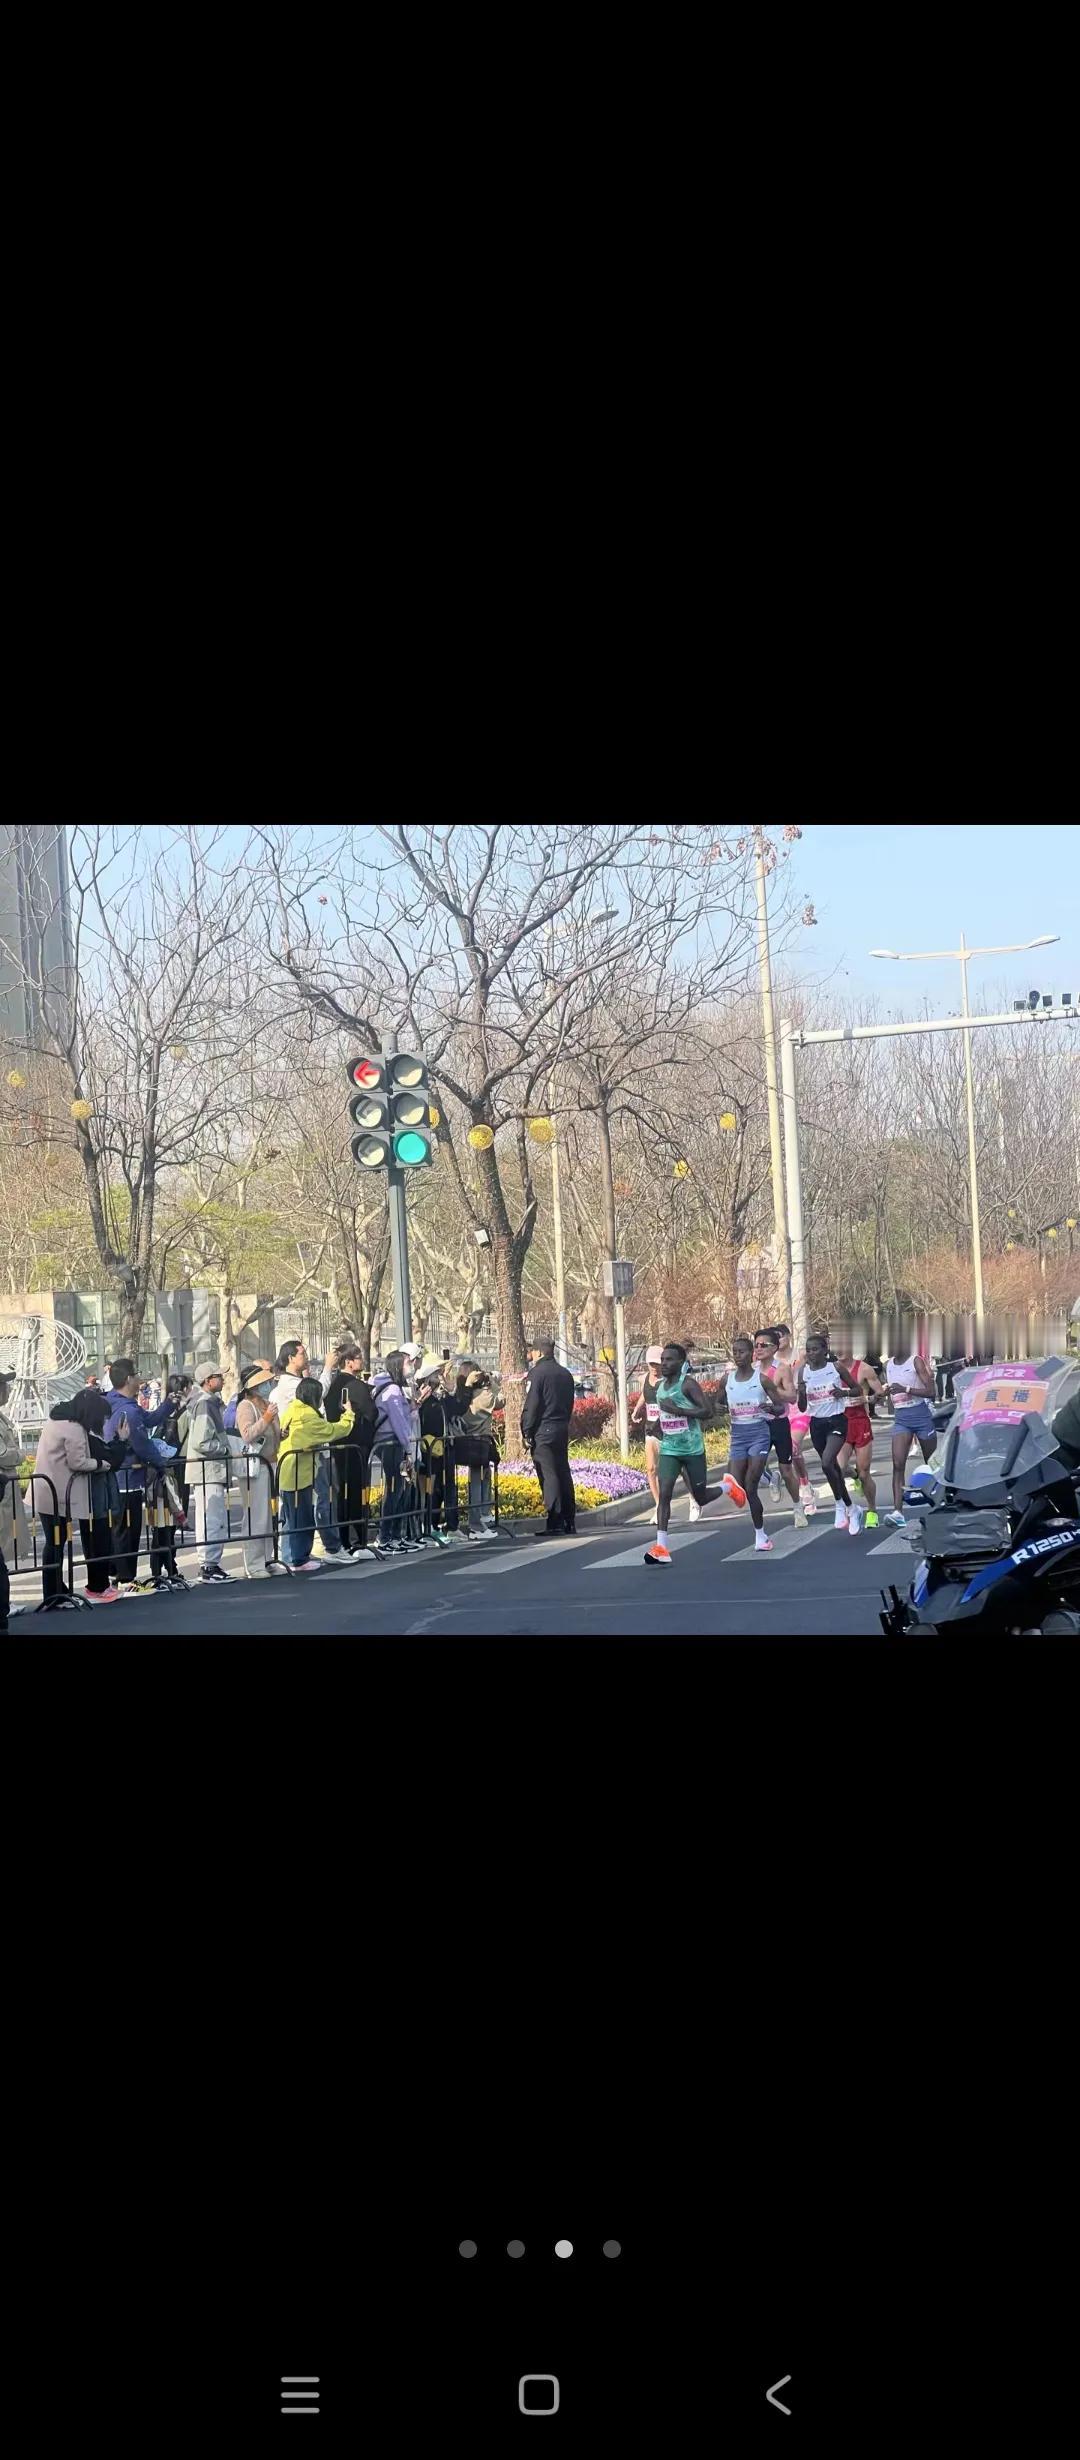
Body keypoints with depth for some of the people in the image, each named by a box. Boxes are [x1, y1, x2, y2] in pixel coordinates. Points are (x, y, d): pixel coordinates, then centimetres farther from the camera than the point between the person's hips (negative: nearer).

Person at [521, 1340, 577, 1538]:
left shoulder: (538, 1373, -10)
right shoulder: (565, 1374, 14)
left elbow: (531, 1405, -14)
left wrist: (527, 1433, -10)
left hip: (543, 1432, -8)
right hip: (562, 1430, 8)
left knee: (548, 1476, -8)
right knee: (564, 1475, 11)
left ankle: (555, 1523, -12)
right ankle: (569, 1522, 13)